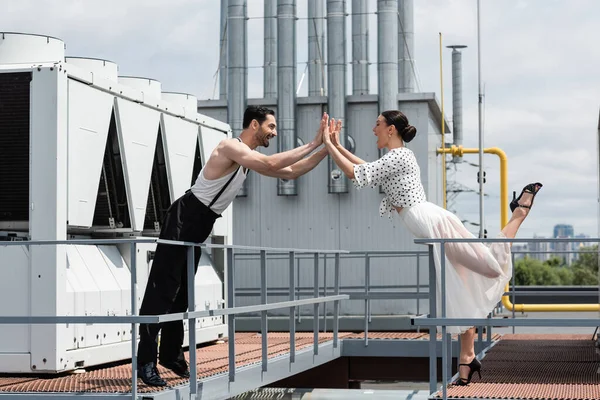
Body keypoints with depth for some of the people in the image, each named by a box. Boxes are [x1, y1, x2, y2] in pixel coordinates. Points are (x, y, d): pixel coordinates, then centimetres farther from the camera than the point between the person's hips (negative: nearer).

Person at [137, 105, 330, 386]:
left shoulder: (249, 157, 12)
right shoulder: (231, 147, -18)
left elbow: (290, 172, 15)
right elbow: (271, 165, -31)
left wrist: (325, 150, 7)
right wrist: (313, 144, -25)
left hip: (197, 228, 10)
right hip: (182, 221, -10)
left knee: (181, 293, 13)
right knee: (162, 290, -10)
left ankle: (171, 355, 20)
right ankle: (145, 362, -11)